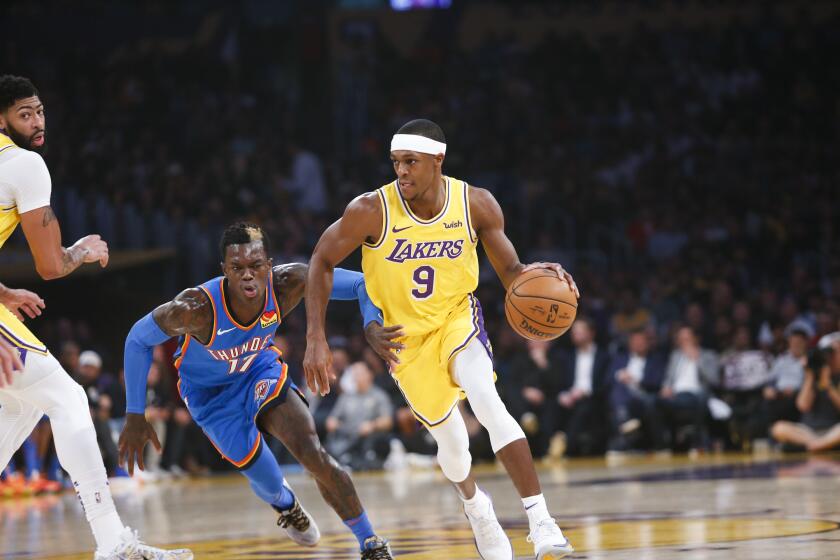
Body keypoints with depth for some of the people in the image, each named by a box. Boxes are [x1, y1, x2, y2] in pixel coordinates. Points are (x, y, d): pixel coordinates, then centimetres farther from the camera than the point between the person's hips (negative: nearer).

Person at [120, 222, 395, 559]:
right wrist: (135, 417, -20)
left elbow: (358, 283, -20)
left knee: (315, 456, -16)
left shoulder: (287, 284, -31)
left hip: (260, 369, 2)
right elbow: (138, 340, -21)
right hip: (212, 392, -2)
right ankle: (286, 504, 40)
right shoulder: (196, 309, -38)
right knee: (270, 487, -1)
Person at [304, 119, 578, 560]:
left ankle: (541, 523, -28)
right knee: (450, 441, 9)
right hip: (406, 336, 1)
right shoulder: (372, 211, -22)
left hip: (457, 319, 0)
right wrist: (316, 338, -16)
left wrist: (536, 274, -30)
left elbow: (510, 272, -6)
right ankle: (474, 505, 46)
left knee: (488, 403, -28)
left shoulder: (476, 205, -17)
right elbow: (322, 261, -9)